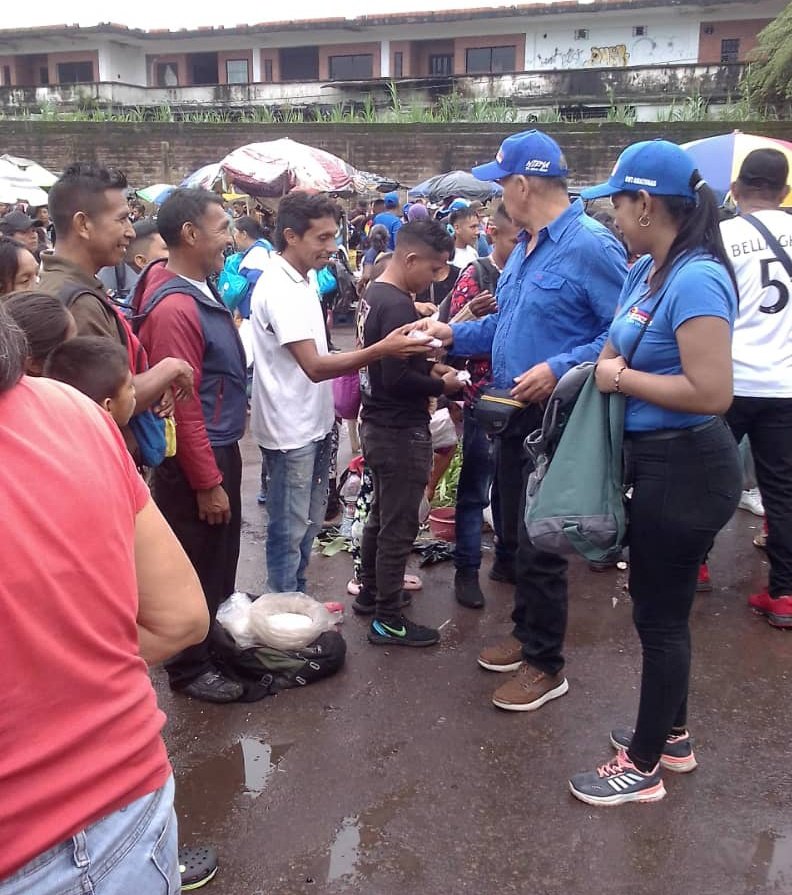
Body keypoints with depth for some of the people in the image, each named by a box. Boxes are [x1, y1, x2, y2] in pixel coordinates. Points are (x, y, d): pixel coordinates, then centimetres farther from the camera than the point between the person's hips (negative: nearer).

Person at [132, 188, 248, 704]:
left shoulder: (200, 289, 6)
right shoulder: (174, 309, -25)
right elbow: (182, 405, -25)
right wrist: (207, 483, -21)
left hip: (219, 447, 10)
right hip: (196, 459, -10)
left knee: (221, 558, 24)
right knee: (196, 568, 6)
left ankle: (219, 637, 43)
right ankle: (190, 668, 24)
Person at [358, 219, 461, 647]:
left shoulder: (376, 293, 8)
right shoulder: (397, 306, -23)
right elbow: (398, 379, -26)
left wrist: (430, 367, 7)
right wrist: (441, 385, -11)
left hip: (378, 423, 10)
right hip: (400, 432, -10)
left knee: (381, 515, 22)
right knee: (399, 526, 1)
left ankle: (369, 592, 36)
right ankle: (387, 619, 12)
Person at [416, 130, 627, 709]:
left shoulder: (591, 247, -18)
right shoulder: (525, 248, 11)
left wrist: (559, 369, -27)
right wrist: (453, 334, 15)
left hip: (559, 420, -9)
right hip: (518, 415, 9)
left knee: (539, 546, 1)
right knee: (516, 533, 20)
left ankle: (546, 665, 19)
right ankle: (528, 634, 38)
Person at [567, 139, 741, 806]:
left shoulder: (696, 280, -22)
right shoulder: (646, 270, 5)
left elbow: (712, 392, -29)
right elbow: (621, 346, 16)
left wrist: (622, 378, -19)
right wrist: (607, 363, -5)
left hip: (685, 469, -10)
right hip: (656, 461, 10)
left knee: (661, 614, 4)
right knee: (657, 602, 21)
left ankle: (643, 768, 23)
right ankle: (671, 736, 41)